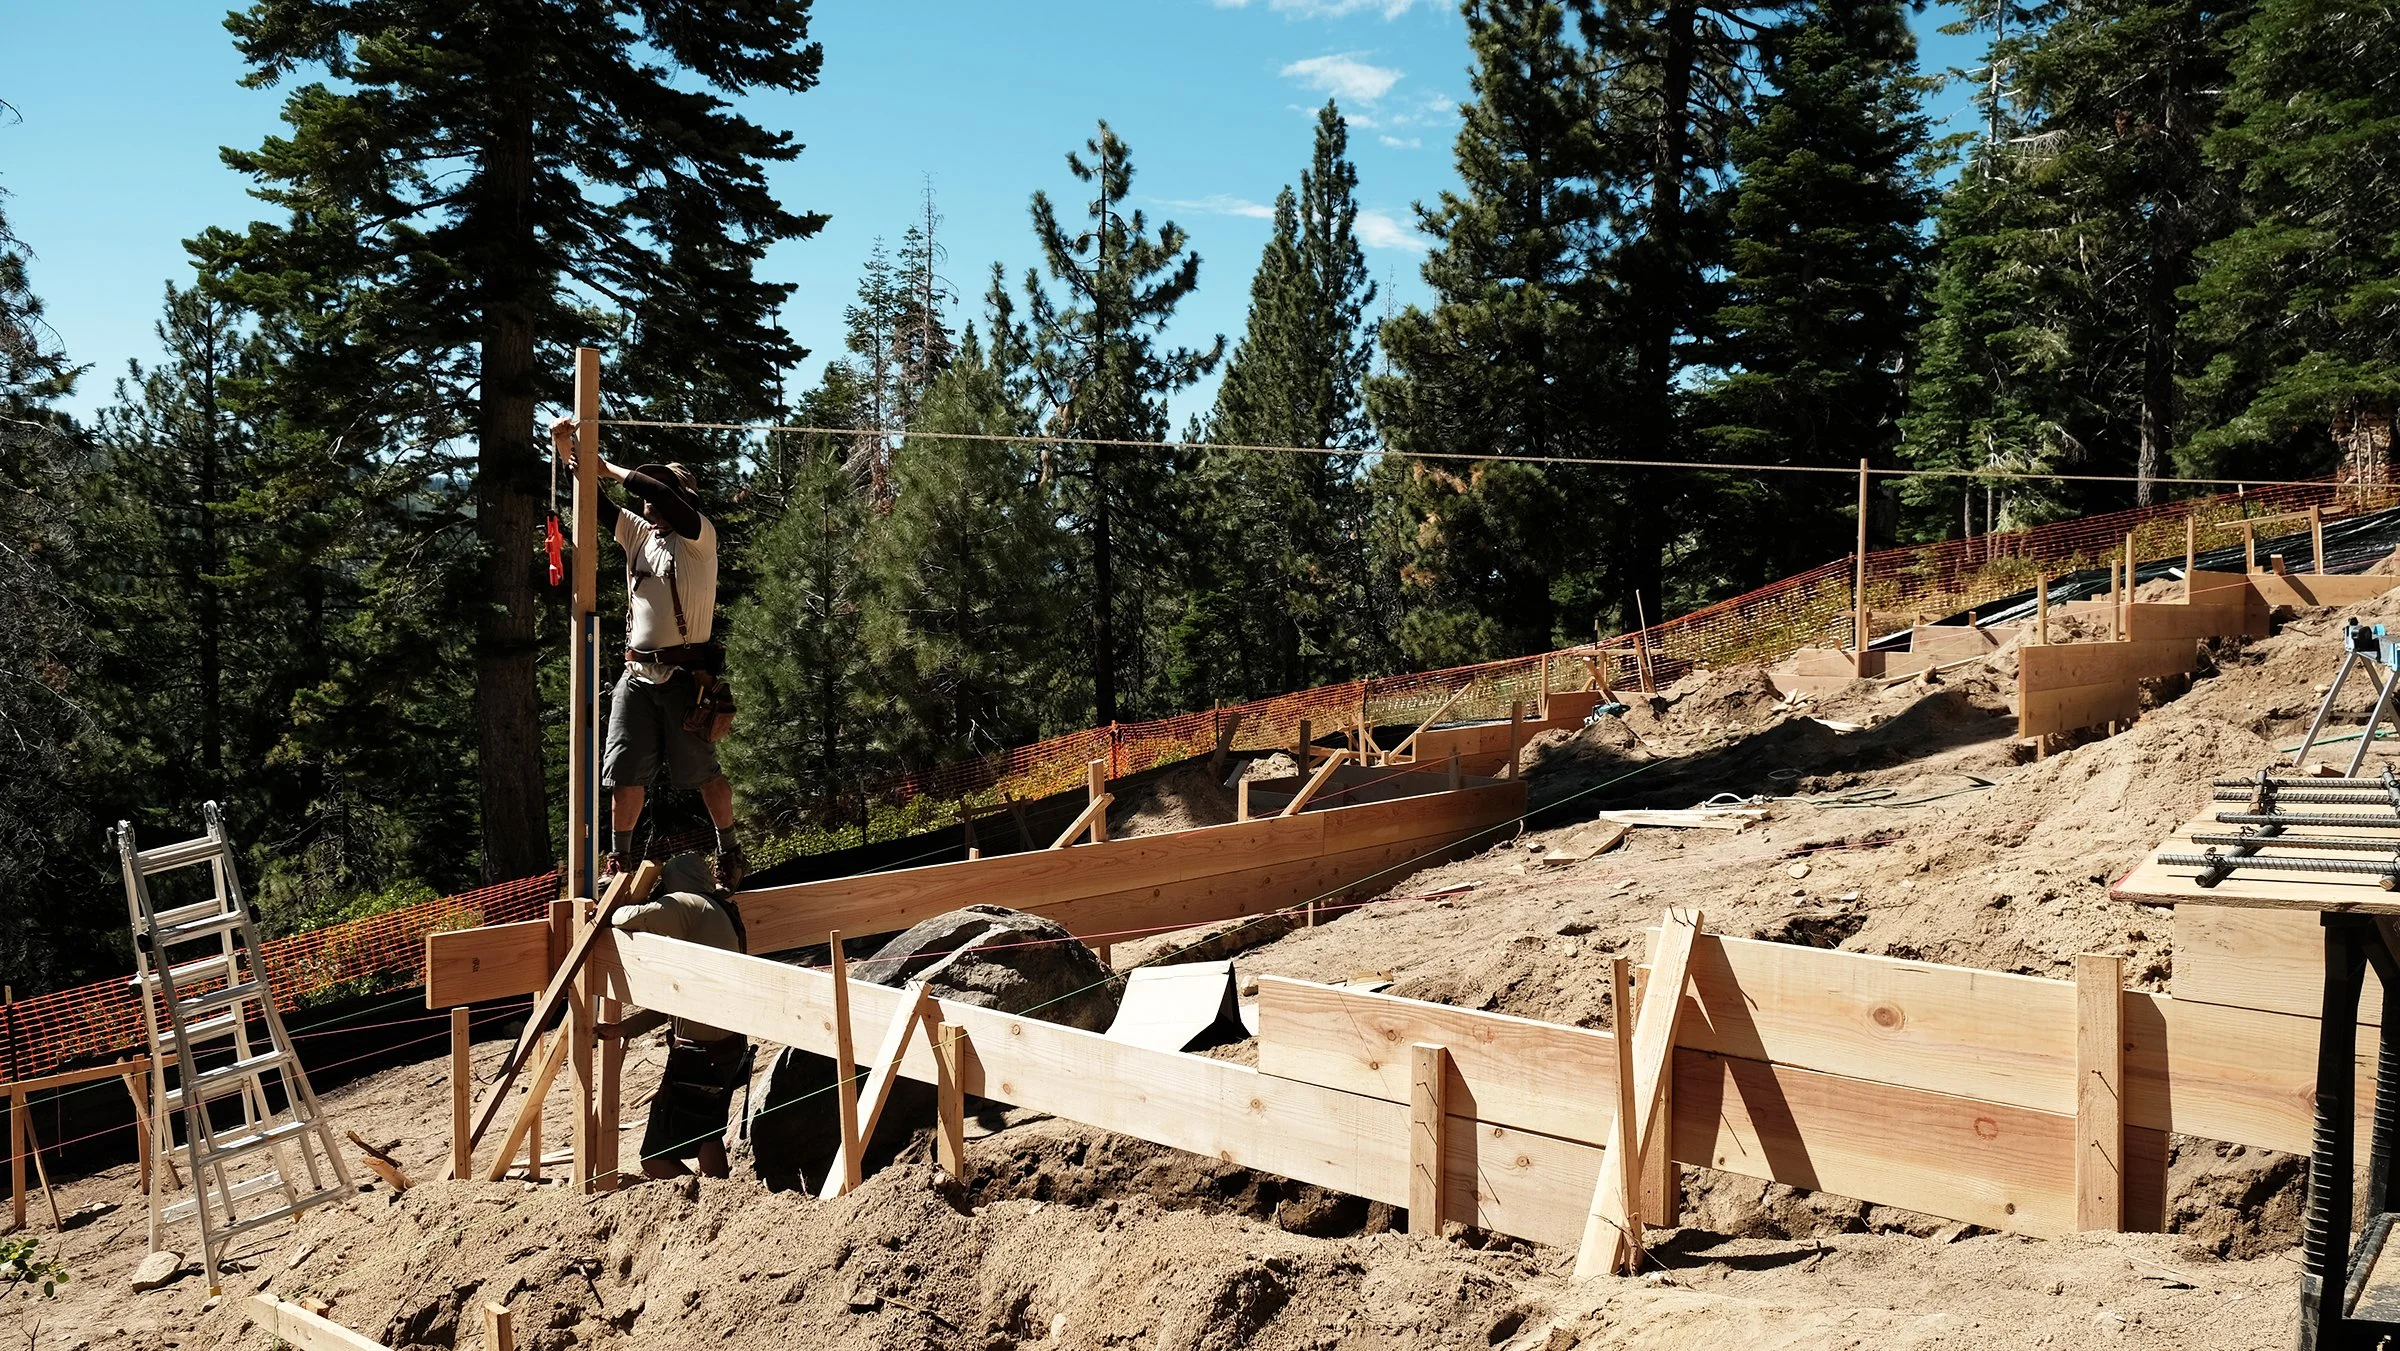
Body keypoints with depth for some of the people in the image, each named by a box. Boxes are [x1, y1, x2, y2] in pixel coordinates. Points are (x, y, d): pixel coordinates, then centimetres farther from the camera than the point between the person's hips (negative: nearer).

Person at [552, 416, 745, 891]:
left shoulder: (700, 536, -4)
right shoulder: (638, 533, 15)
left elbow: (661, 494, -19)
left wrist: (610, 469, -9)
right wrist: (569, 454, -2)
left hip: (686, 674, -6)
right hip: (637, 675, 6)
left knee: (704, 772, 2)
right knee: (625, 774, 4)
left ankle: (730, 855, 18)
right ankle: (619, 861, 16)